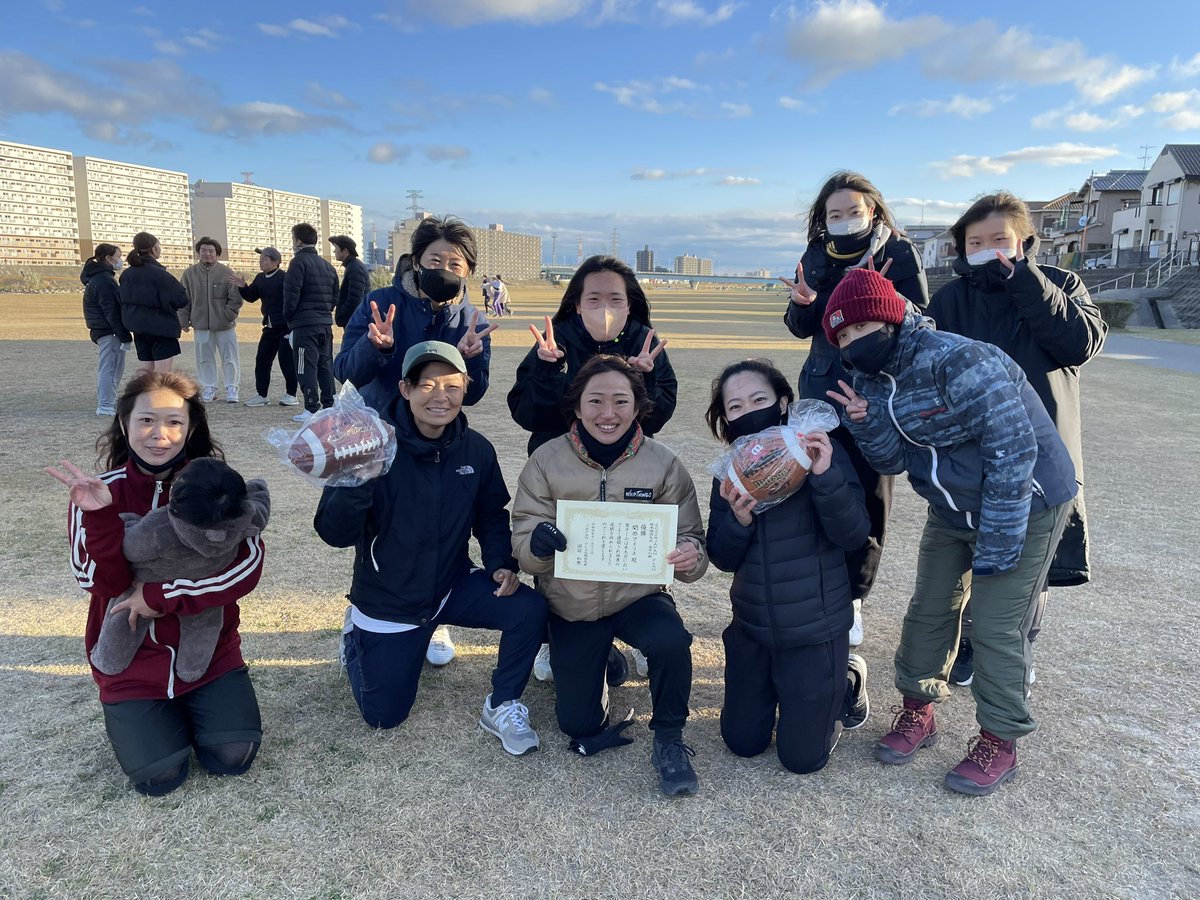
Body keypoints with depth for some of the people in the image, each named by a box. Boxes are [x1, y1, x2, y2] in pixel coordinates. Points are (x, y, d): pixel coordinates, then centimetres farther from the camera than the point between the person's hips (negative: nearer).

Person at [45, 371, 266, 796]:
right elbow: (104, 583, -16)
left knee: (232, 756, -13)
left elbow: (248, 564, -20)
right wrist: (100, 515, -31)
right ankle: (131, 713, 21)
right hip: (132, 660, 0)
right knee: (158, 775, -12)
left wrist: (161, 595, -22)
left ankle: (196, 704, 20)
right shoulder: (103, 491, -7)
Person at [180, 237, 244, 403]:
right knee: (204, 358, 7)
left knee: (230, 358, 1)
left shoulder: (227, 273, -5)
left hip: (225, 326, -2)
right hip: (201, 325, 2)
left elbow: (236, 299, -4)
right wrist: (184, 320, 3)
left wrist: (228, 316, -11)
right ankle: (208, 388, 17)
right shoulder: (189, 273, 3)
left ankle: (231, 389, 10)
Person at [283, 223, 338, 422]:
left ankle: (312, 409, -7)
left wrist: (288, 318, -1)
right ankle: (329, 406, 14)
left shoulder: (299, 262, -8)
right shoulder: (327, 265, 15)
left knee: (307, 367, -5)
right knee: (325, 365, 12)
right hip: (326, 323, 7)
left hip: (304, 325, -7)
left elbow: (291, 294, -14)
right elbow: (335, 297, 16)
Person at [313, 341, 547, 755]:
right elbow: (335, 534, -24)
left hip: (454, 585, 3)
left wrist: (501, 563, -10)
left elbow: (491, 515, 8)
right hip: (388, 600, -2)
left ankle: (502, 706, 3)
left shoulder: (476, 449, -9)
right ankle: (358, 636, 36)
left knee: (529, 609, -22)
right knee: (383, 716, 6)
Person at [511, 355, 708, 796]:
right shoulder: (547, 459, -8)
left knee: (671, 641, -34)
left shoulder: (662, 463, -9)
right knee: (578, 724, 5)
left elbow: (690, 537, -8)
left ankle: (669, 740, -5)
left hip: (638, 594, -1)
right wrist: (537, 543, -33)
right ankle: (600, 658, 39)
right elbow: (522, 541, -8)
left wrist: (690, 555, -32)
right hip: (571, 604, 1)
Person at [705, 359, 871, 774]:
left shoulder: (821, 454, -13)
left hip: (816, 631, -4)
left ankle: (848, 680, 30)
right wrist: (738, 520, -23)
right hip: (751, 630, 4)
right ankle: (777, 689, 40)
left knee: (802, 757, 5)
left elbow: (853, 535, -20)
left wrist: (826, 476, -35)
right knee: (743, 743, 13)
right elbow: (722, 559, -2)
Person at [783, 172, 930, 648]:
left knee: (870, 495, 3)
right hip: (823, 390, 3)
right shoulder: (817, 255, 7)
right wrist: (803, 303, -13)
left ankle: (853, 598, 15)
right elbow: (801, 328, 8)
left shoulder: (898, 253, -3)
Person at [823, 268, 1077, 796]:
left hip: (1024, 504, -7)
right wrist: (867, 421, -24)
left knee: (996, 626, -4)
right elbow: (895, 461, -3)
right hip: (952, 510, 7)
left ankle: (999, 742, 15)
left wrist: (996, 545, -25)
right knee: (928, 609, 12)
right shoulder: (873, 378, -3)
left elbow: (1014, 450, -28)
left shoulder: (957, 360, -28)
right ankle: (917, 711, 30)